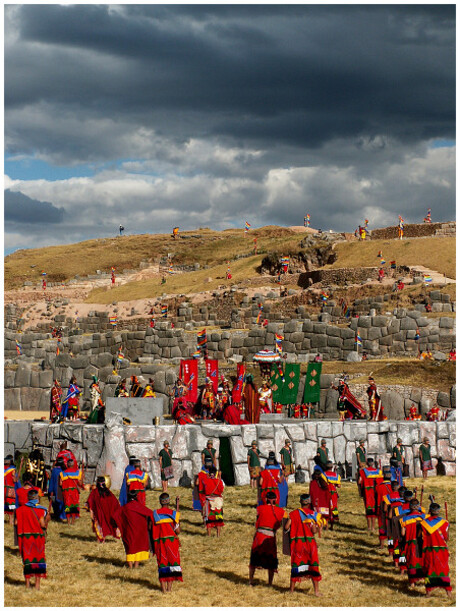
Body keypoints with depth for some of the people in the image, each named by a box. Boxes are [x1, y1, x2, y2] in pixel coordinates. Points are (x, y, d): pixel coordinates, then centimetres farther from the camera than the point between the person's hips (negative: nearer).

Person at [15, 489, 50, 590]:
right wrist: (47, 520, 6)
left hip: (25, 537, 2)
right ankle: (37, 583, 8)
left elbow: (16, 523, -3)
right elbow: (43, 525, -14)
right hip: (38, 537, -2)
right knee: (39, 559, 8)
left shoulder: (20, 510, -1)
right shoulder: (42, 510, -7)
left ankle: (27, 583, 11)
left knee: (27, 559, 9)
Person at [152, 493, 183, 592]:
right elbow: (177, 531, -4)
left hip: (159, 542, 1)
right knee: (172, 562, 10)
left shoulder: (155, 514, -1)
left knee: (162, 563, 7)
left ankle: (163, 587, 4)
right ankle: (169, 586, 10)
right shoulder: (173, 513, -5)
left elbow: (151, 529, -3)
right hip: (171, 541, -1)